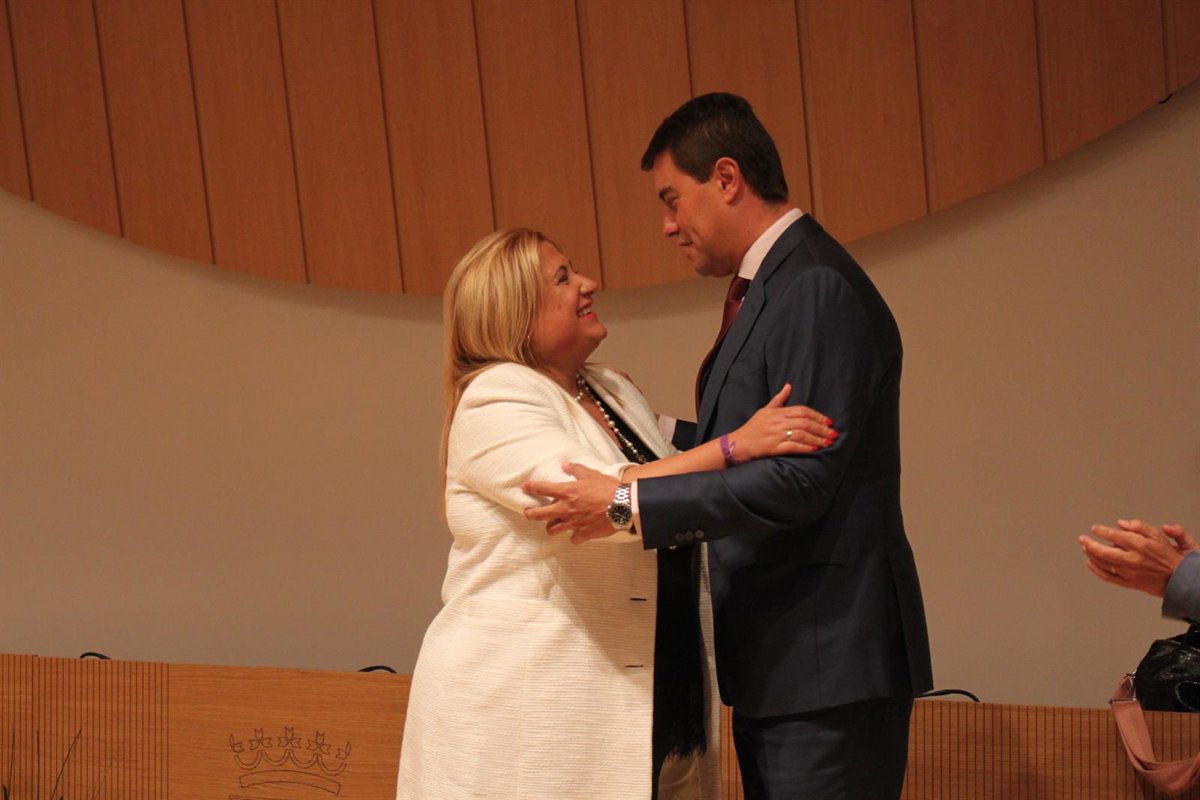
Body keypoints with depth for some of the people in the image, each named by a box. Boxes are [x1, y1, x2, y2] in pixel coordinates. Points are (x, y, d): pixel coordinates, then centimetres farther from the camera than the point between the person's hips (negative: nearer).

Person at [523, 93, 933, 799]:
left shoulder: (818, 290, -16)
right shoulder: (775, 285, 16)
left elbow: (800, 480, -23)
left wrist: (629, 505, -21)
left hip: (826, 662, -10)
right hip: (780, 662, 10)